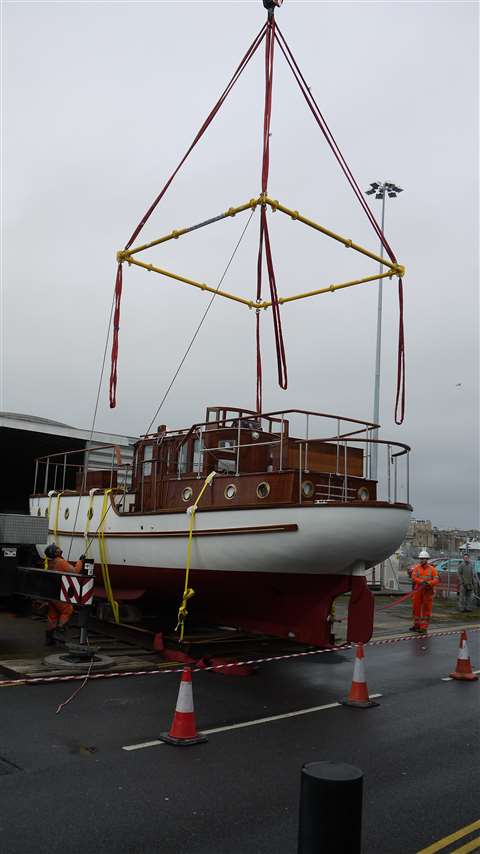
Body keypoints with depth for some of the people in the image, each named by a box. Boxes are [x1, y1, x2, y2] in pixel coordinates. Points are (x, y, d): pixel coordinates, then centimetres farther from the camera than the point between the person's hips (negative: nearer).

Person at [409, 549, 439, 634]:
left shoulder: (432, 569, 0)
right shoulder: (416, 568, 3)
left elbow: (436, 579, -8)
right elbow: (413, 578, -9)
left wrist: (428, 583, -25)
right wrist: (422, 581, -26)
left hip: (428, 592, -2)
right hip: (418, 591, 2)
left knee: (426, 610, 0)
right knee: (416, 608, 10)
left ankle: (424, 627, 6)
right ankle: (417, 625, 26)